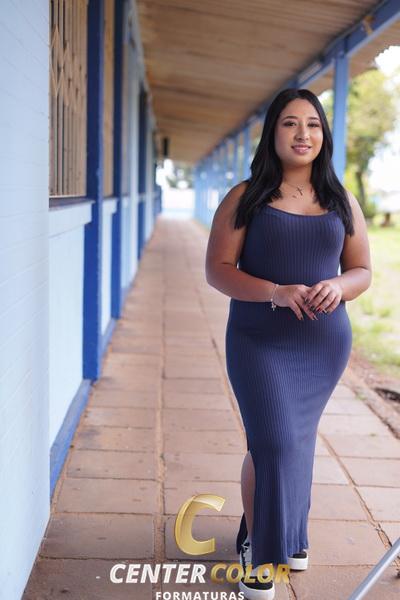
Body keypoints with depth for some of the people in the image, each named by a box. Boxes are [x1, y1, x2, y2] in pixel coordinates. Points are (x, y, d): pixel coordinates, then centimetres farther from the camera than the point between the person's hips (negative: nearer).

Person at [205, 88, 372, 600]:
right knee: (272, 442, -9)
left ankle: (288, 534, 38)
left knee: (297, 440, 15)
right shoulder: (245, 198, -5)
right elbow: (217, 269, -8)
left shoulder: (342, 201, 4)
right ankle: (255, 548, 13)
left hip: (325, 344, 3)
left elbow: (362, 271, 8)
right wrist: (276, 292, -23)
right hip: (259, 343, -3)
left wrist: (338, 288, -16)